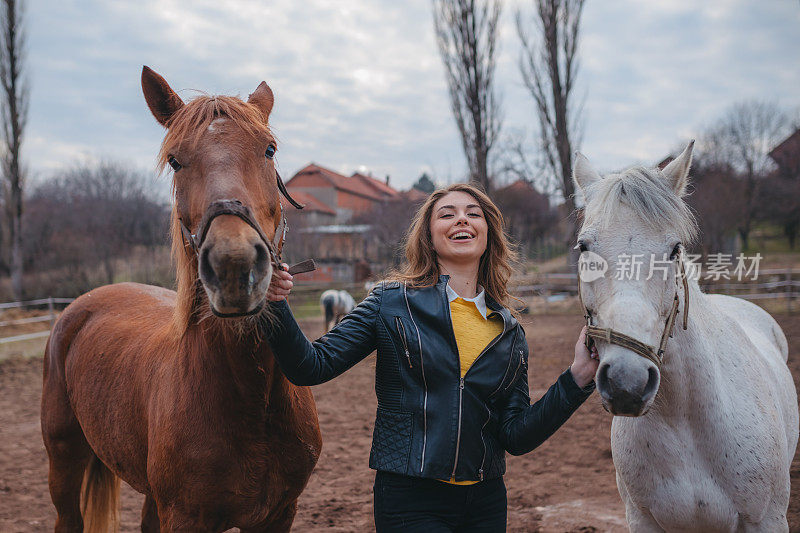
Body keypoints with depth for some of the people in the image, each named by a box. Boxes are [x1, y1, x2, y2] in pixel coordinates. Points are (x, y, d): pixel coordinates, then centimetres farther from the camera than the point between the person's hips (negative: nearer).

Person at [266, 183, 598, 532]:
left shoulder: (509, 332, 5)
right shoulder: (392, 302, -3)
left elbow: (516, 437, 1)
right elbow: (311, 367, -7)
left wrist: (578, 376, -8)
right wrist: (276, 305, -22)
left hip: (486, 502, 4)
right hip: (410, 501, -3)